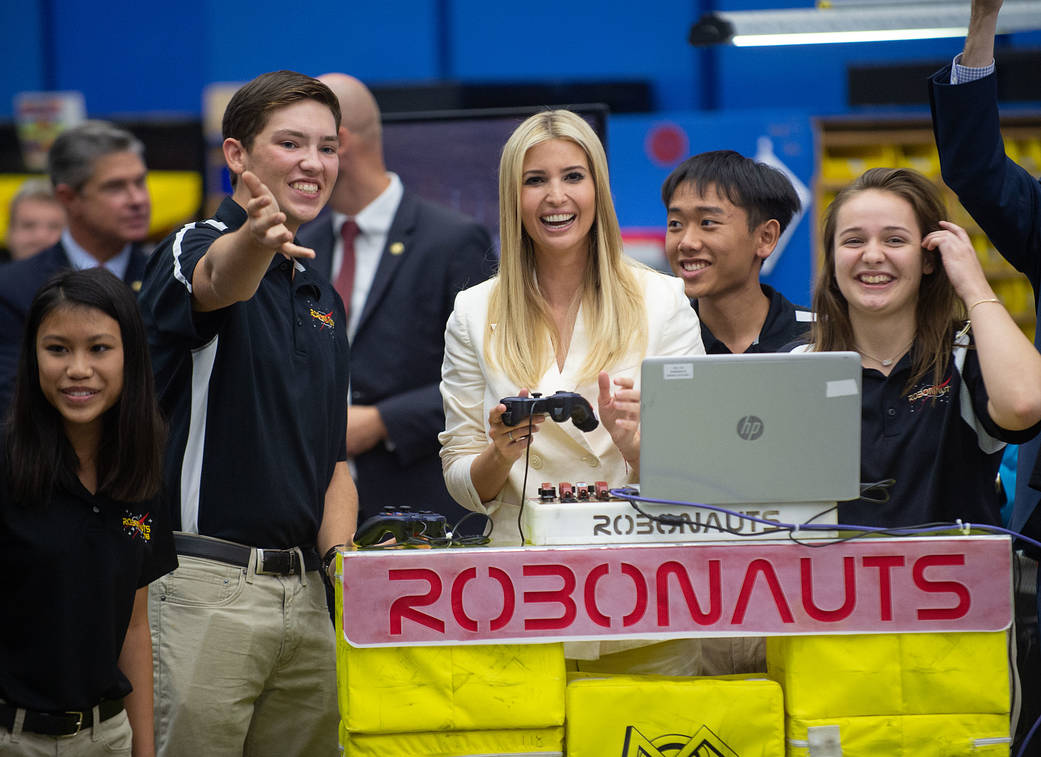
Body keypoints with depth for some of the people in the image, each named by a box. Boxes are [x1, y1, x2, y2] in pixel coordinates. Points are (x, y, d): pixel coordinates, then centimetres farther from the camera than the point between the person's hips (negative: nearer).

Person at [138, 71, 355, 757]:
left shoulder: (325, 300, 19)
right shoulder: (195, 249, -3)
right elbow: (219, 282, -30)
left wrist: (340, 558, 1)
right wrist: (256, 240, -53)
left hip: (306, 593, 7)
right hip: (203, 588, -7)